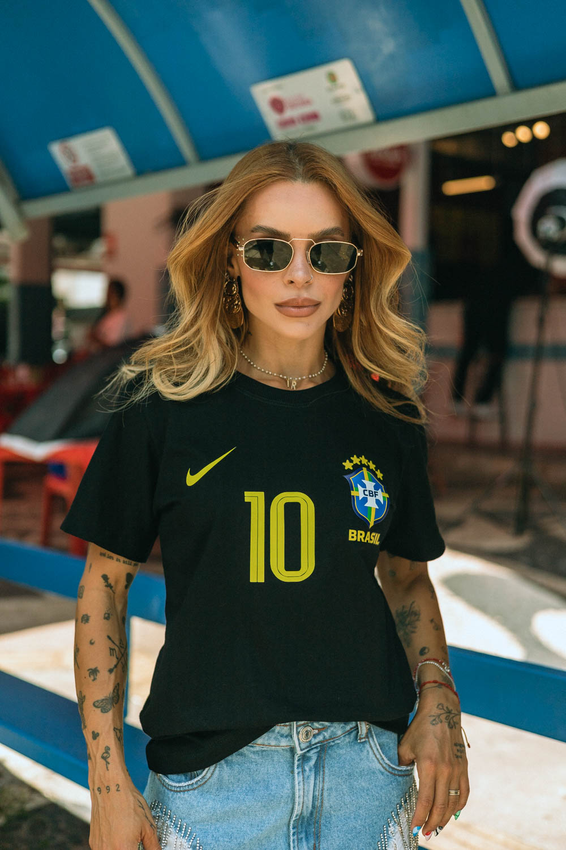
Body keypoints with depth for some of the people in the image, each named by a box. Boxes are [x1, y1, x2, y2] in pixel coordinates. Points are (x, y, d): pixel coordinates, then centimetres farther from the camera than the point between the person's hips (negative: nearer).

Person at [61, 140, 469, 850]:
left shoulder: (387, 414, 1)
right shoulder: (163, 407, -7)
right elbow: (105, 579, -2)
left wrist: (438, 701, -4)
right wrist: (107, 774, -5)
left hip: (368, 771, 2)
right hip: (209, 776, -2)